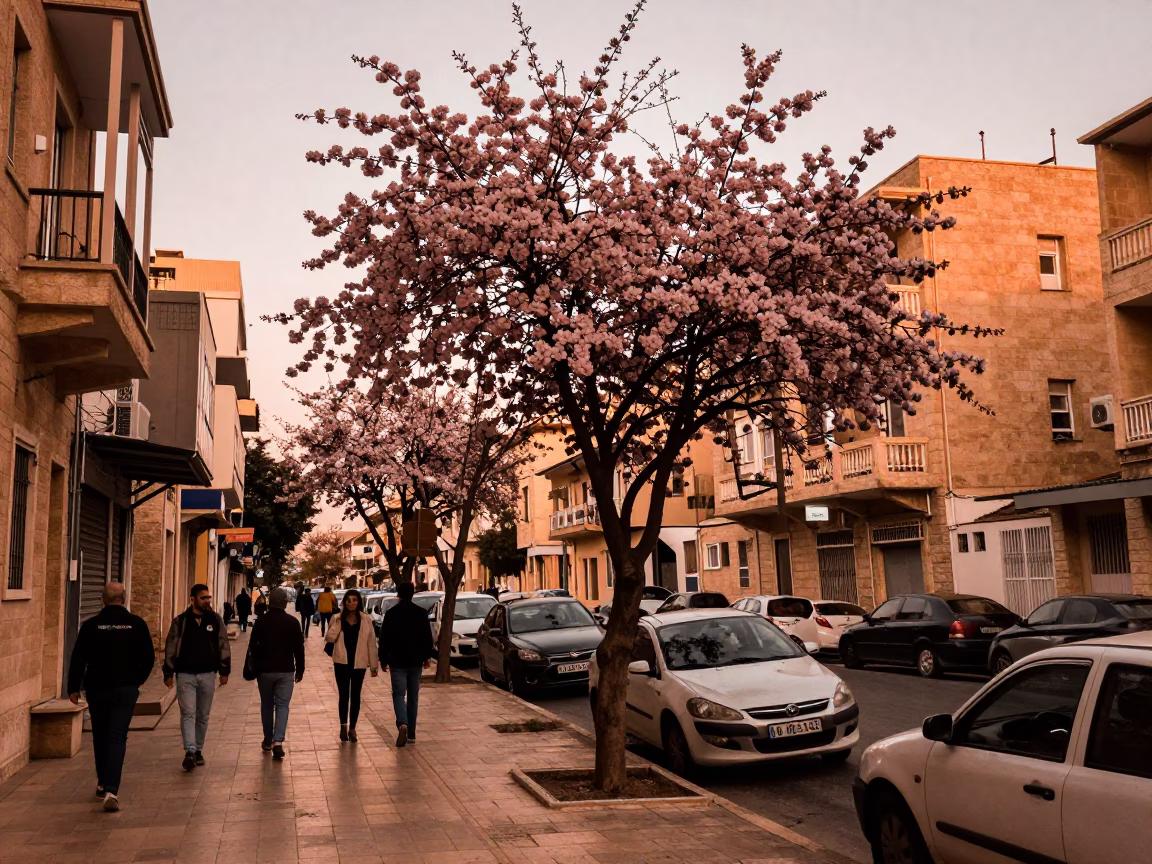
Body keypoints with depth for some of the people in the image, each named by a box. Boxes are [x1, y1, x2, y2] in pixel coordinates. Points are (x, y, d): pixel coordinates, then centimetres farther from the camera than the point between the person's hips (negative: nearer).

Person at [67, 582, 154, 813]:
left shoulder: (91, 625, -5)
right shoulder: (137, 624, -3)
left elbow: (78, 659, -3)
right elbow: (149, 658, 2)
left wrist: (74, 688, 8)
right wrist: (137, 681, 18)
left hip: (97, 688, 1)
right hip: (126, 689, -1)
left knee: (100, 737, 17)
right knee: (117, 738, -2)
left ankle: (103, 784, 28)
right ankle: (111, 790, -15)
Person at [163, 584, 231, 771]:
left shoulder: (215, 620, 1)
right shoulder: (180, 621, -2)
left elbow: (223, 646, 5)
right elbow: (170, 648, 2)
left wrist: (224, 671, 3)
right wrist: (168, 673, 0)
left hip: (208, 674, 2)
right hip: (185, 674, -2)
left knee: (203, 715, 10)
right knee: (188, 713, -9)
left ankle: (198, 750, 22)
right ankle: (189, 751, -14)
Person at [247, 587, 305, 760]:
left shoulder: (261, 621, -2)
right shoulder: (293, 622, -4)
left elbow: (253, 647, 3)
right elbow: (299, 648, -2)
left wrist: (255, 667, 14)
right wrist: (300, 669, 8)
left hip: (264, 669, 1)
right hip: (286, 670, -1)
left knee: (267, 705, 15)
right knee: (282, 706, 1)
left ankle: (268, 741, 23)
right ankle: (278, 741, -15)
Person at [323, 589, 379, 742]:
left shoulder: (366, 620, -2)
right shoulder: (338, 619, 0)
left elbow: (371, 643, 0)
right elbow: (329, 638, -8)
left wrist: (374, 665, -1)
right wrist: (337, 622, -19)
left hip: (359, 663, 0)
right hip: (342, 662, 0)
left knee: (355, 695, 7)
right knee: (344, 695, 5)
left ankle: (352, 727, 18)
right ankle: (343, 726, 19)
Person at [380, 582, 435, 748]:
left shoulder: (391, 614, -6)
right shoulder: (421, 613, 1)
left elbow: (384, 639, -4)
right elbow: (428, 637, 4)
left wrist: (384, 659, 5)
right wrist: (427, 656, 15)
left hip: (397, 661, -2)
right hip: (415, 661, 2)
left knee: (399, 695, 0)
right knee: (413, 696, 11)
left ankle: (402, 724, -25)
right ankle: (411, 733, 14)